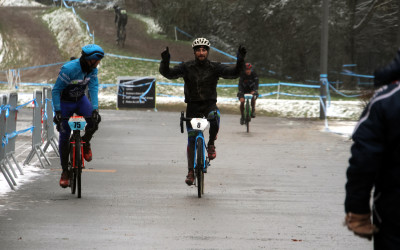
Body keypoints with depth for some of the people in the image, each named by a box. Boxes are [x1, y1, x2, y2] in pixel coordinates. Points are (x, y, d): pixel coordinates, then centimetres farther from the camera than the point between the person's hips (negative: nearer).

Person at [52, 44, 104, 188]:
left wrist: (95, 109, -30)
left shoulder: (93, 70, -12)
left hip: (80, 100, 4)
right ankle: (65, 171, 8)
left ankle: (86, 142, 4)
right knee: (64, 137, -5)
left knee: (94, 119, -26)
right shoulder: (69, 69, -29)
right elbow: (56, 91, -24)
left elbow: (93, 89, -16)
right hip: (65, 102, -4)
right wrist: (57, 111, -30)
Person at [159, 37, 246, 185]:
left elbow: (234, 73, -10)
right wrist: (165, 62, -31)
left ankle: (211, 144, -9)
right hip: (192, 105, 1)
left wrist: (240, 61, -28)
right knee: (191, 140, -2)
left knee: (214, 116, -36)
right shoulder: (186, 67, -1)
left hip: (209, 104, -1)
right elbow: (168, 74, -11)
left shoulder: (215, 67, -1)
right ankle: (191, 171, 9)